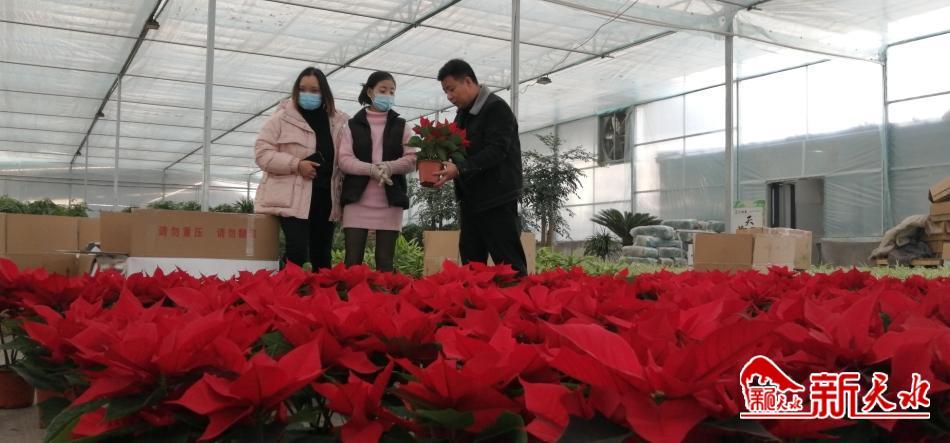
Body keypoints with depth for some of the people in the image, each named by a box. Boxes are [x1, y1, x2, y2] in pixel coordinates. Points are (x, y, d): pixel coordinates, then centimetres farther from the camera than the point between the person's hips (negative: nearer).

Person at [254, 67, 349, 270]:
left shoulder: (337, 122, 10)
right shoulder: (281, 118, -1)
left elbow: (341, 159, 17)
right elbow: (262, 153, -6)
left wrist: (340, 190, 5)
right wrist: (296, 164, -17)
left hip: (324, 198, 4)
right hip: (293, 198, -4)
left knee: (322, 256, 10)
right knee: (298, 252, -16)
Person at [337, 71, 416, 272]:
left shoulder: (401, 126, 12)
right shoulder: (353, 125, 9)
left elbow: (412, 159, 2)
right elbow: (344, 160, -2)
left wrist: (389, 166, -18)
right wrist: (371, 169, -19)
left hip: (390, 202, 1)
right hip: (357, 200, -1)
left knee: (385, 261, 2)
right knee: (353, 260, -3)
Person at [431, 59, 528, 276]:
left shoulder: (496, 108, -11)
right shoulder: (463, 113, 16)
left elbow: (496, 152, -20)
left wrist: (459, 169, -27)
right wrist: (446, 165, 0)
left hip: (498, 199, -9)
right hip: (471, 199, 9)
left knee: (509, 264, -7)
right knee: (471, 264, 10)